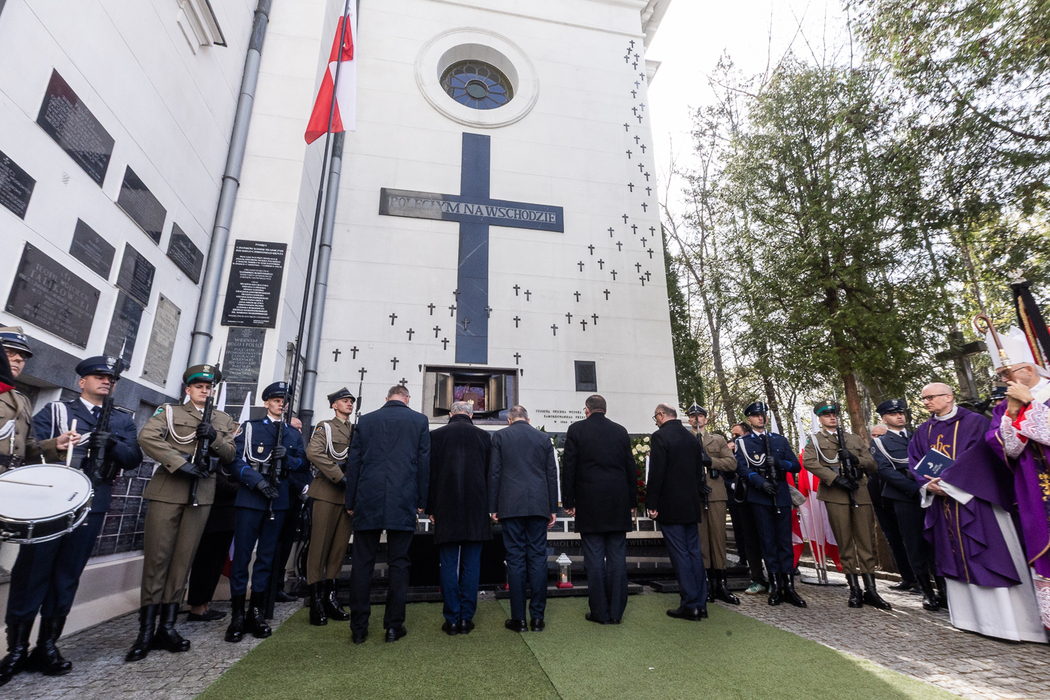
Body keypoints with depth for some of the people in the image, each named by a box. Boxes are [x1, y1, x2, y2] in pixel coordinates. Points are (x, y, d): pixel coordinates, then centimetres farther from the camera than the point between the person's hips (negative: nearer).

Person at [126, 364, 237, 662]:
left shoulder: (224, 420, 17)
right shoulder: (169, 411, 9)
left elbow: (230, 455, 9)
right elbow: (146, 437, -8)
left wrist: (214, 438, -11)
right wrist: (179, 462, -17)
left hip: (201, 494, 2)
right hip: (168, 490, -2)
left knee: (183, 558, 5)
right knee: (157, 557, -1)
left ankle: (167, 626, 14)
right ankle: (146, 629, 8)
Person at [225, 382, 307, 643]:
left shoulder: (294, 434, 14)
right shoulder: (250, 428, 6)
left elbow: (303, 465, 10)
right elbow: (235, 461, -4)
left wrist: (287, 458, -11)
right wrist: (256, 480, -17)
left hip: (279, 501, 3)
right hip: (250, 498, -3)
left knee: (267, 557, 9)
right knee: (241, 555, -1)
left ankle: (256, 612, 20)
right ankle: (237, 614, 11)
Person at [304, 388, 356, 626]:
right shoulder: (325, 427, 1)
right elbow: (313, 453, -15)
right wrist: (339, 477, -17)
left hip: (349, 496, 5)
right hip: (327, 494, -5)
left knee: (340, 547, 8)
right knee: (319, 546, -1)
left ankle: (330, 598, 18)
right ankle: (316, 602, 8)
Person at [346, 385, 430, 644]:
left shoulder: (365, 420, 7)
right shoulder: (419, 421, 3)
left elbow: (353, 463, 9)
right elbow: (424, 463, 2)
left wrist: (351, 502, 15)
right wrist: (422, 501, 8)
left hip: (368, 502, 2)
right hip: (403, 503, -1)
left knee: (362, 563, 10)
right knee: (399, 563, 7)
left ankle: (358, 627, 17)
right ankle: (394, 625, 13)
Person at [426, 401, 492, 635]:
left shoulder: (437, 435, 0)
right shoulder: (484, 436, 3)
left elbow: (431, 474, 1)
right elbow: (489, 474, 5)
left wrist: (431, 508, 8)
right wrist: (488, 507, 12)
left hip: (446, 509, -1)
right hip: (476, 510, 1)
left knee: (448, 565, 7)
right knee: (471, 565, 8)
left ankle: (451, 619, 12)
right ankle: (466, 618, 14)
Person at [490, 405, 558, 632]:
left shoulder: (500, 436, 3)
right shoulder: (544, 438, 9)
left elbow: (494, 473, 0)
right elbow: (552, 475, 8)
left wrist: (493, 508, 5)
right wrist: (553, 509, 12)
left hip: (511, 506, -2)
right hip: (538, 505, 2)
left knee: (515, 559, 3)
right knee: (538, 558, 6)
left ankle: (518, 618, 9)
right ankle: (537, 617, 11)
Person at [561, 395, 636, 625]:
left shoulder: (576, 429, -2)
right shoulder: (621, 431, 7)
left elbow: (568, 468, -4)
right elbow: (631, 468, 9)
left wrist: (568, 502, 1)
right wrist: (632, 502, 15)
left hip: (589, 504, -3)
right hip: (619, 503, 3)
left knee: (594, 558, 4)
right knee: (617, 558, 9)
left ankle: (600, 612, 10)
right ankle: (616, 612, 15)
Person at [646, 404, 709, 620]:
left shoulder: (660, 436, -13)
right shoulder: (691, 438, 11)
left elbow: (656, 473, -18)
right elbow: (699, 471, 16)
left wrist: (652, 504, -13)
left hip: (670, 507, -7)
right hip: (691, 506, 7)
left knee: (680, 555, 0)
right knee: (694, 553, 13)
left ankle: (690, 605, 6)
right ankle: (700, 604, 20)